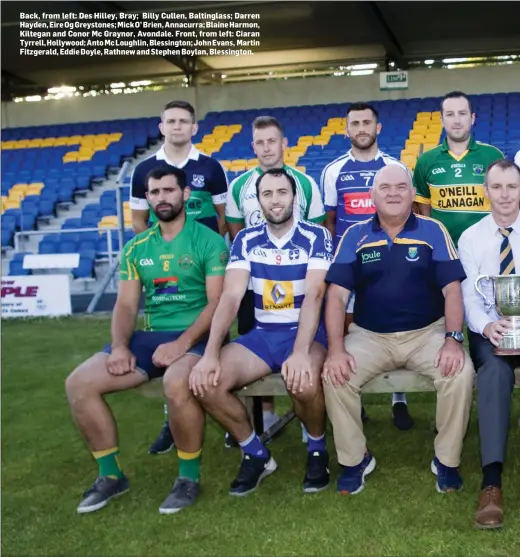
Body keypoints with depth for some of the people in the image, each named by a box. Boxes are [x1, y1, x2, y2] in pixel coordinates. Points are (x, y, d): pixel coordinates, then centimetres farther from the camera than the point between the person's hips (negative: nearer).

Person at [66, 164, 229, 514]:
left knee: (177, 382, -39)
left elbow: (217, 302, -10)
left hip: (197, 336, -5)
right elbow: (126, 305, 9)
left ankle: (189, 477, -15)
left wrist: (182, 343, -23)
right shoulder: (137, 247, 12)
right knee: (79, 383, -11)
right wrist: (120, 345, -10)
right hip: (151, 336, 6)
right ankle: (111, 475, 5)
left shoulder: (209, 241, -3)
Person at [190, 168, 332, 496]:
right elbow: (231, 297, -6)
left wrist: (301, 352, -33)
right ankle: (256, 454, 3)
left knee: (303, 381, -37)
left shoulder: (316, 236, -6)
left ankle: (318, 450, -2)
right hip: (262, 333, 4)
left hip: (306, 332, -3)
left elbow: (314, 295, -18)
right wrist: (210, 353, -20)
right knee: (205, 382, -20)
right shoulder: (246, 240, 3)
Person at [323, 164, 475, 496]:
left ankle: (447, 459, -4)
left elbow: (452, 290, -2)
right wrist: (336, 348, -16)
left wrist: (453, 339, -18)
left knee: (461, 372, -28)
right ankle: (356, 459, -2)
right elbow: (337, 295, -3)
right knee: (335, 376, -25)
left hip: (427, 333, 0)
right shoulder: (355, 236, 3)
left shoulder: (434, 231, 1)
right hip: (370, 336, 1)